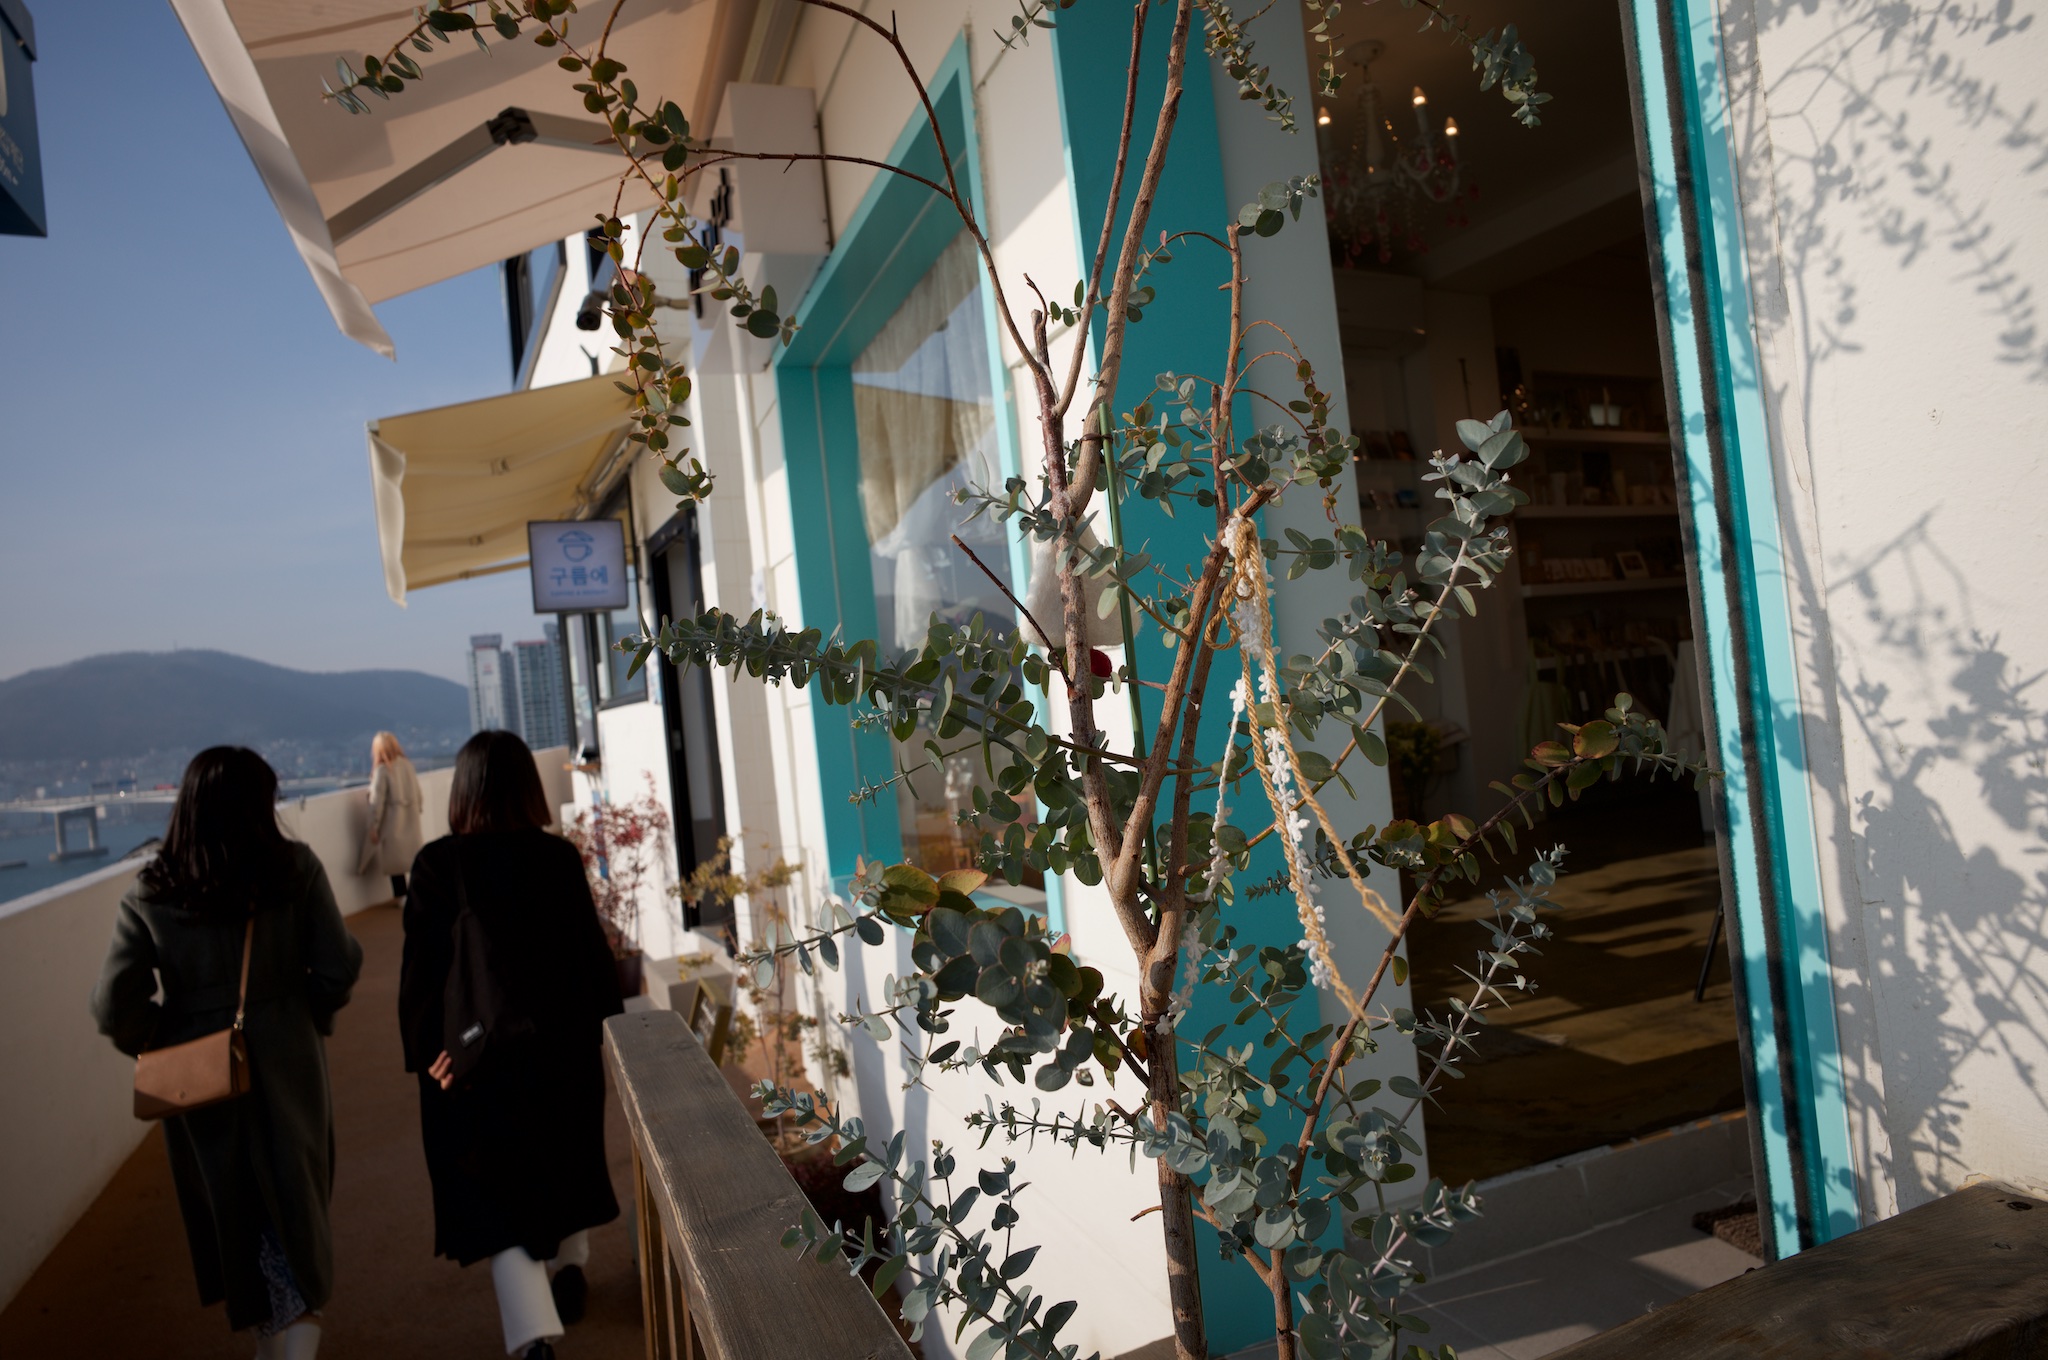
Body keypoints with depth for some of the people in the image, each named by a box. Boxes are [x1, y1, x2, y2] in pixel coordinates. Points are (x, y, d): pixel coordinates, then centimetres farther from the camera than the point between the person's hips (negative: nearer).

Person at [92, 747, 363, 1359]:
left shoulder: (150, 895, -10)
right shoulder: (297, 869, -14)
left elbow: (114, 1007, -13)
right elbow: (337, 967, -13)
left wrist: (165, 1045, 4)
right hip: (288, 1069, -1)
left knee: (229, 1208, 20)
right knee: (293, 1201, 16)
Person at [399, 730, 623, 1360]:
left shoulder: (438, 863, -11)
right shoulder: (560, 857, -8)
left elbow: (422, 966, -11)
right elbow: (593, 952, -2)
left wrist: (426, 1048, -3)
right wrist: (597, 1017, 11)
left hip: (479, 1052, -2)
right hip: (565, 1043, 3)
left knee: (497, 1188, 4)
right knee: (561, 1158, 23)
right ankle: (568, 1272, 41)